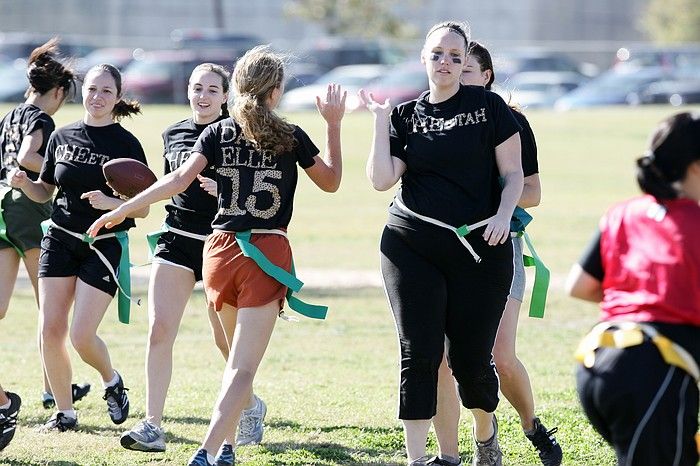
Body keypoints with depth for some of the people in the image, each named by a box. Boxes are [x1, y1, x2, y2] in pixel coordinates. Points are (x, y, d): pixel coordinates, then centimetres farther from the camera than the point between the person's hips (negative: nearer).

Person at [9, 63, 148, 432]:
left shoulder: (126, 144, -6)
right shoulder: (62, 137, 6)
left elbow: (142, 208, -6)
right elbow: (45, 191, 16)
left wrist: (109, 202, -24)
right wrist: (24, 183, -5)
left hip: (104, 245, -4)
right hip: (60, 239, 4)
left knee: (81, 335, -12)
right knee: (50, 330, -4)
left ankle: (111, 380, 20)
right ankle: (64, 412, 10)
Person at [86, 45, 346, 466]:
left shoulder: (217, 134, 3)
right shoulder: (291, 137, 0)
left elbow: (179, 180, -9)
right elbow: (331, 181, 15)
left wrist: (121, 210, -4)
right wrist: (334, 125, 19)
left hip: (221, 250, 3)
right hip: (268, 254, -3)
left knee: (239, 358, 23)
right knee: (243, 367, -8)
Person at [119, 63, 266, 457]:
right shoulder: (174, 135, 11)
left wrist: (223, 189, -26)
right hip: (177, 240, 4)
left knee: (226, 339, 5)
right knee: (160, 331, -10)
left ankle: (251, 405, 33)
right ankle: (153, 426, -12)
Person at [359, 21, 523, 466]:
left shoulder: (488, 105, 4)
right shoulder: (406, 116, 9)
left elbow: (513, 172, 4)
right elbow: (382, 179, -2)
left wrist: (504, 213, -13)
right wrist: (381, 120, -4)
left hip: (480, 246, -1)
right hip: (413, 246, 1)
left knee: (471, 358, 1)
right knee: (419, 355, -5)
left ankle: (485, 429, 31)